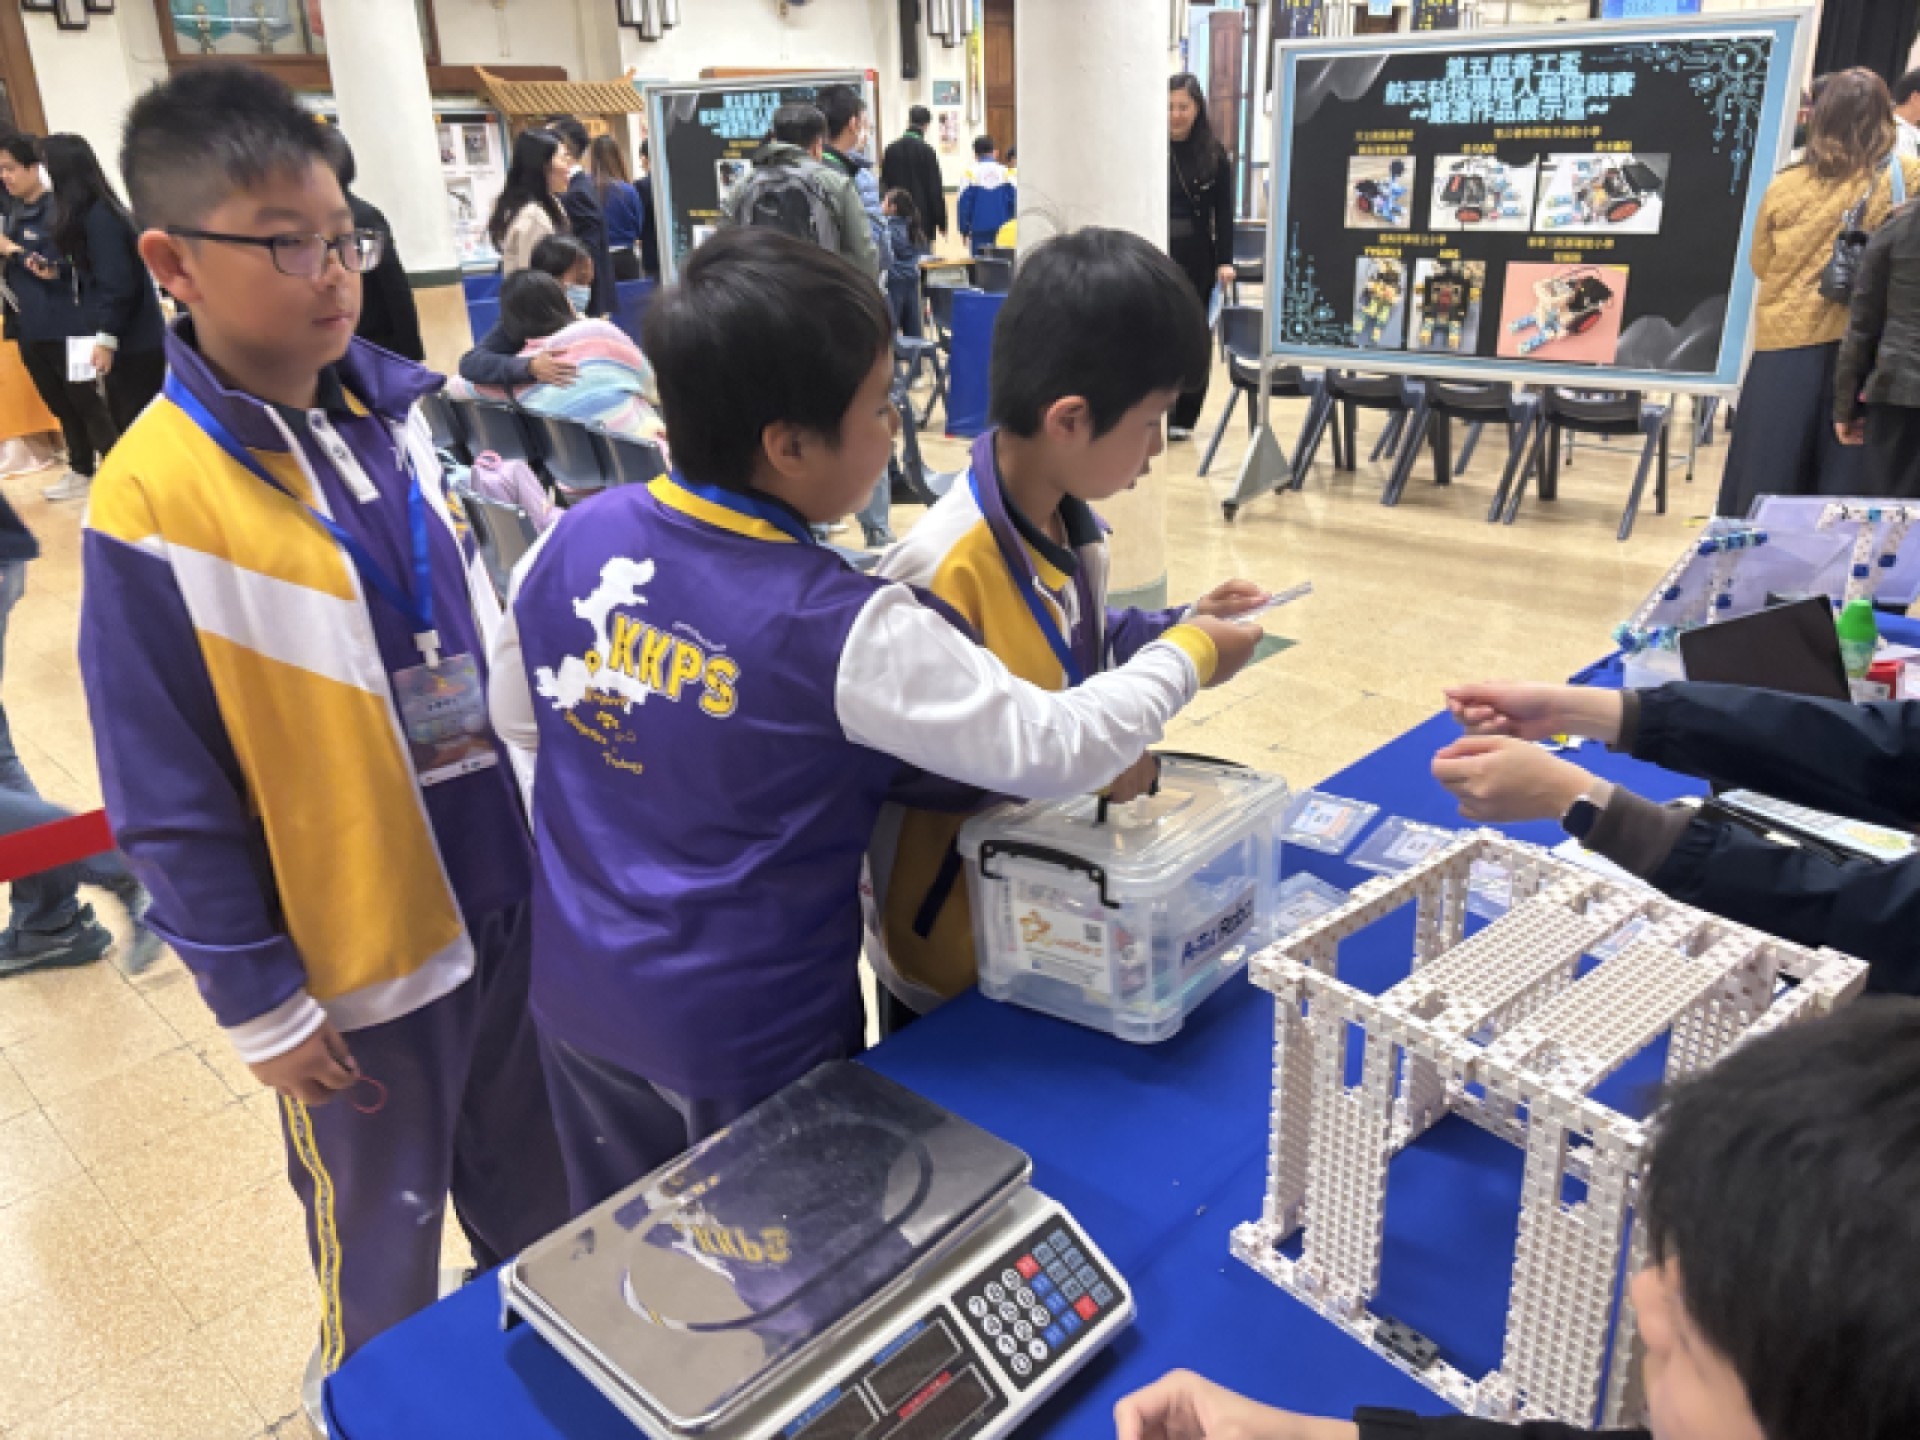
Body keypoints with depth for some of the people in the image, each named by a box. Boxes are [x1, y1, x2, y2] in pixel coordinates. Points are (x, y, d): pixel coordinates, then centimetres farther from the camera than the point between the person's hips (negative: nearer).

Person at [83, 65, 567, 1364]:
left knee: (541, 1202, 25)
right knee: (385, 1248, 19)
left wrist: (547, 818, 12)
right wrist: (259, 1000, -8)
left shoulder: (398, 413, -1)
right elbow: (170, 797, -13)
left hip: (506, 892, 5)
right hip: (359, 949, -5)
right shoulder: (151, 501, -18)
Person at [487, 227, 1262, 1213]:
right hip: (746, 1032, -5)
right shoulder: (844, 628, -26)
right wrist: (1189, 656, -3)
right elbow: (1050, 749, -19)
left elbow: (516, 715, 7)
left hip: (578, 989, 6)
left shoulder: (576, 539, -10)